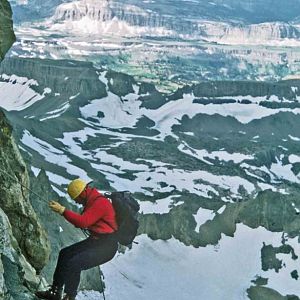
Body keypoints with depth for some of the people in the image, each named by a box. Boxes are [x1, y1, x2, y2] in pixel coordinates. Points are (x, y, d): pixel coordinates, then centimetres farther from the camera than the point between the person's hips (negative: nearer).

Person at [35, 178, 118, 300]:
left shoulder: (100, 203, -21)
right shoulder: (91, 201, 11)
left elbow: (83, 222, -28)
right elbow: (84, 221, 14)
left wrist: (63, 211, -25)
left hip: (106, 246, -11)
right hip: (95, 241, 11)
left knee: (74, 264, -24)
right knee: (65, 254, 12)